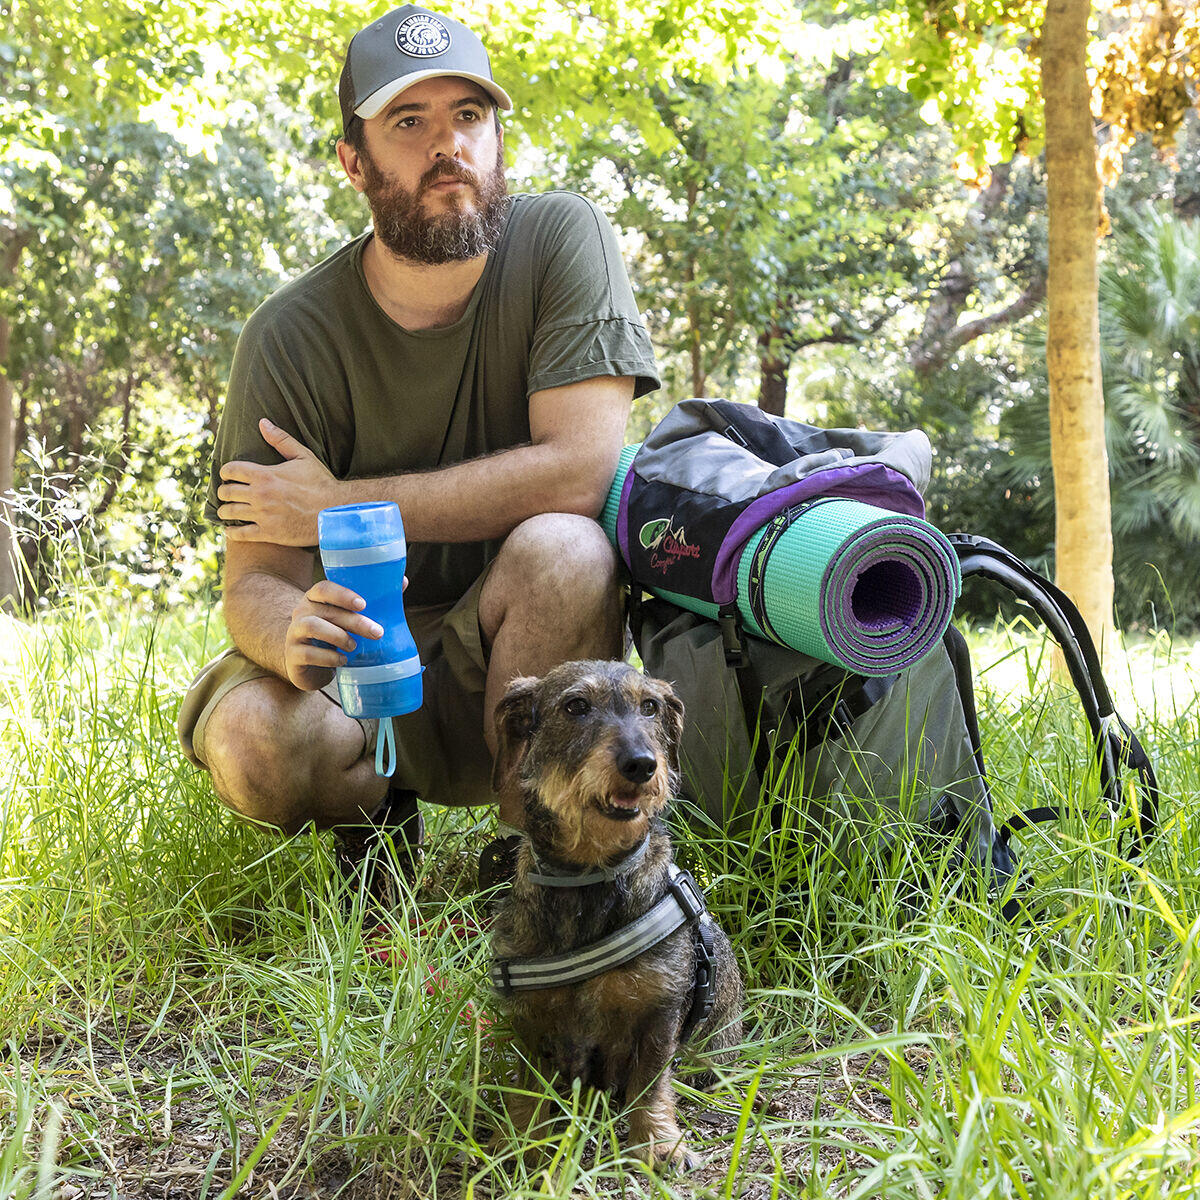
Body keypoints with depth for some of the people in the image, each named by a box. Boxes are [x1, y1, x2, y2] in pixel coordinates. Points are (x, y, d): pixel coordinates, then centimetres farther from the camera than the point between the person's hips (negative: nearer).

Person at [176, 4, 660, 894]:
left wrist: (336, 506, -19)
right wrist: (291, 635, -38)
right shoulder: (291, 338, -11)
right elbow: (256, 580, -11)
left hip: (517, 655, 0)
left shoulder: (560, 240, -12)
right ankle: (375, 816, 7)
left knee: (562, 548, -33)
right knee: (255, 741, -30)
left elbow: (582, 469, -22)